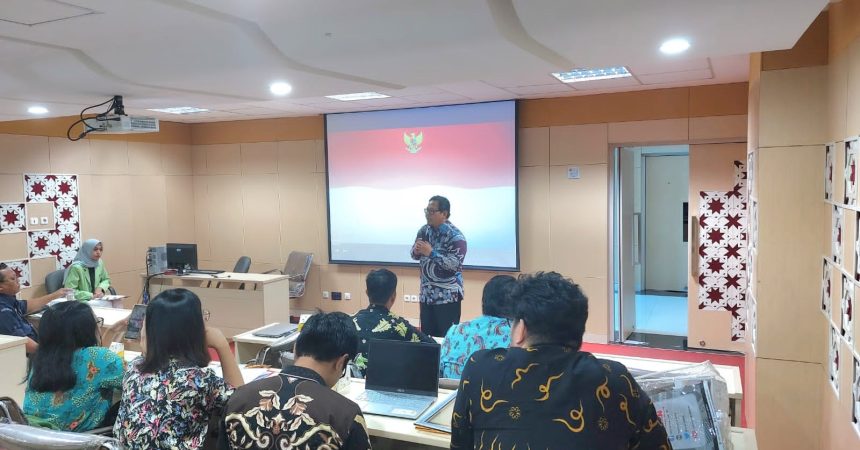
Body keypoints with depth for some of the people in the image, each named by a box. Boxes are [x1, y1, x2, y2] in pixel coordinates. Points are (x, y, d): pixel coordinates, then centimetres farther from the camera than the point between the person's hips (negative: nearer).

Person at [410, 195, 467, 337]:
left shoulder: (455, 236, -14)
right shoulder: (424, 230, 6)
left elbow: (455, 264, -23)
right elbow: (415, 255, 14)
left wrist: (431, 252, -25)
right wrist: (416, 251, -10)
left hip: (448, 296, -6)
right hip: (426, 294, 6)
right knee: (426, 336, 11)